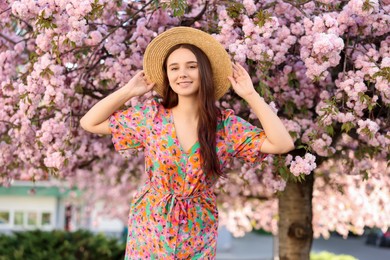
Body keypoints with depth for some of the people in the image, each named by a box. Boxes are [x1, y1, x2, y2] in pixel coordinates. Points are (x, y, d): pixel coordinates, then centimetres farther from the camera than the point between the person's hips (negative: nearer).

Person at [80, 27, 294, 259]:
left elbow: (283, 144, -19)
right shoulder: (151, 115, -7)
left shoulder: (226, 125, -9)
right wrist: (129, 91, -7)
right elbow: (90, 123, -2)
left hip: (198, 235, 0)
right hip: (151, 230, 0)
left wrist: (250, 95, -16)